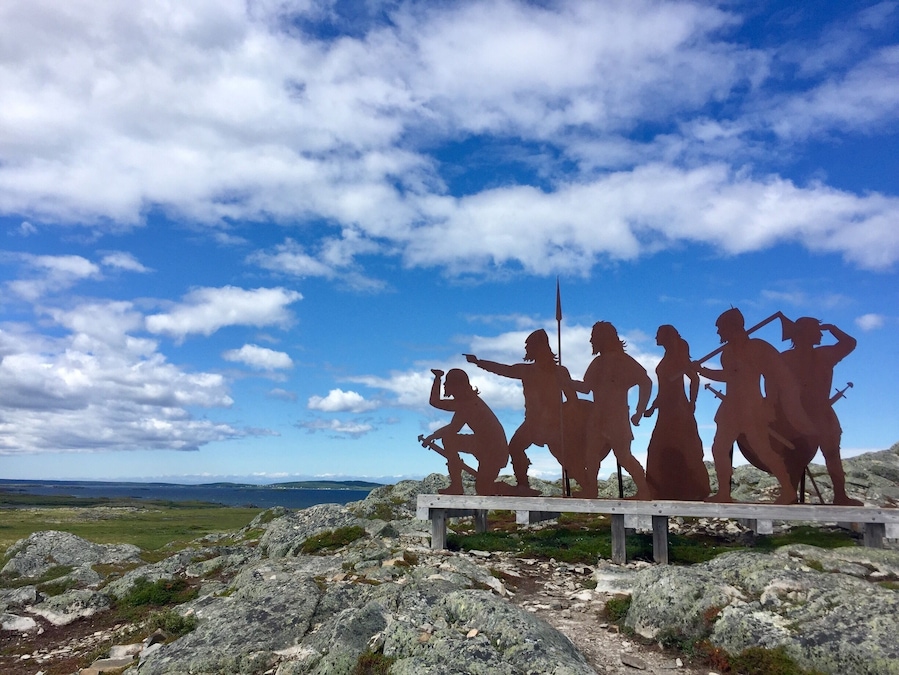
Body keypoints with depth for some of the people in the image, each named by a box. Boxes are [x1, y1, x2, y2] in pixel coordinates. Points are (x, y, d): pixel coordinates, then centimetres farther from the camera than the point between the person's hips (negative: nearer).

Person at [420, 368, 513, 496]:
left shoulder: (469, 403, -24)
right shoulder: (463, 400, 4)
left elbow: (452, 429, -27)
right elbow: (435, 402, 7)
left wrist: (431, 437, -13)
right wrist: (437, 377, 2)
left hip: (495, 450, -9)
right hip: (482, 443, 9)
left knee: (483, 491, -4)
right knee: (448, 439, 3)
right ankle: (456, 486, 9)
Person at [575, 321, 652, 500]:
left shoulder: (622, 360, -4)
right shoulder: (598, 362, 14)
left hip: (616, 417, -7)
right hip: (598, 417, 7)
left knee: (623, 457, -4)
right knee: (592, 457, 6)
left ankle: (644, 490, 5)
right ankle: (589, 491, 11)